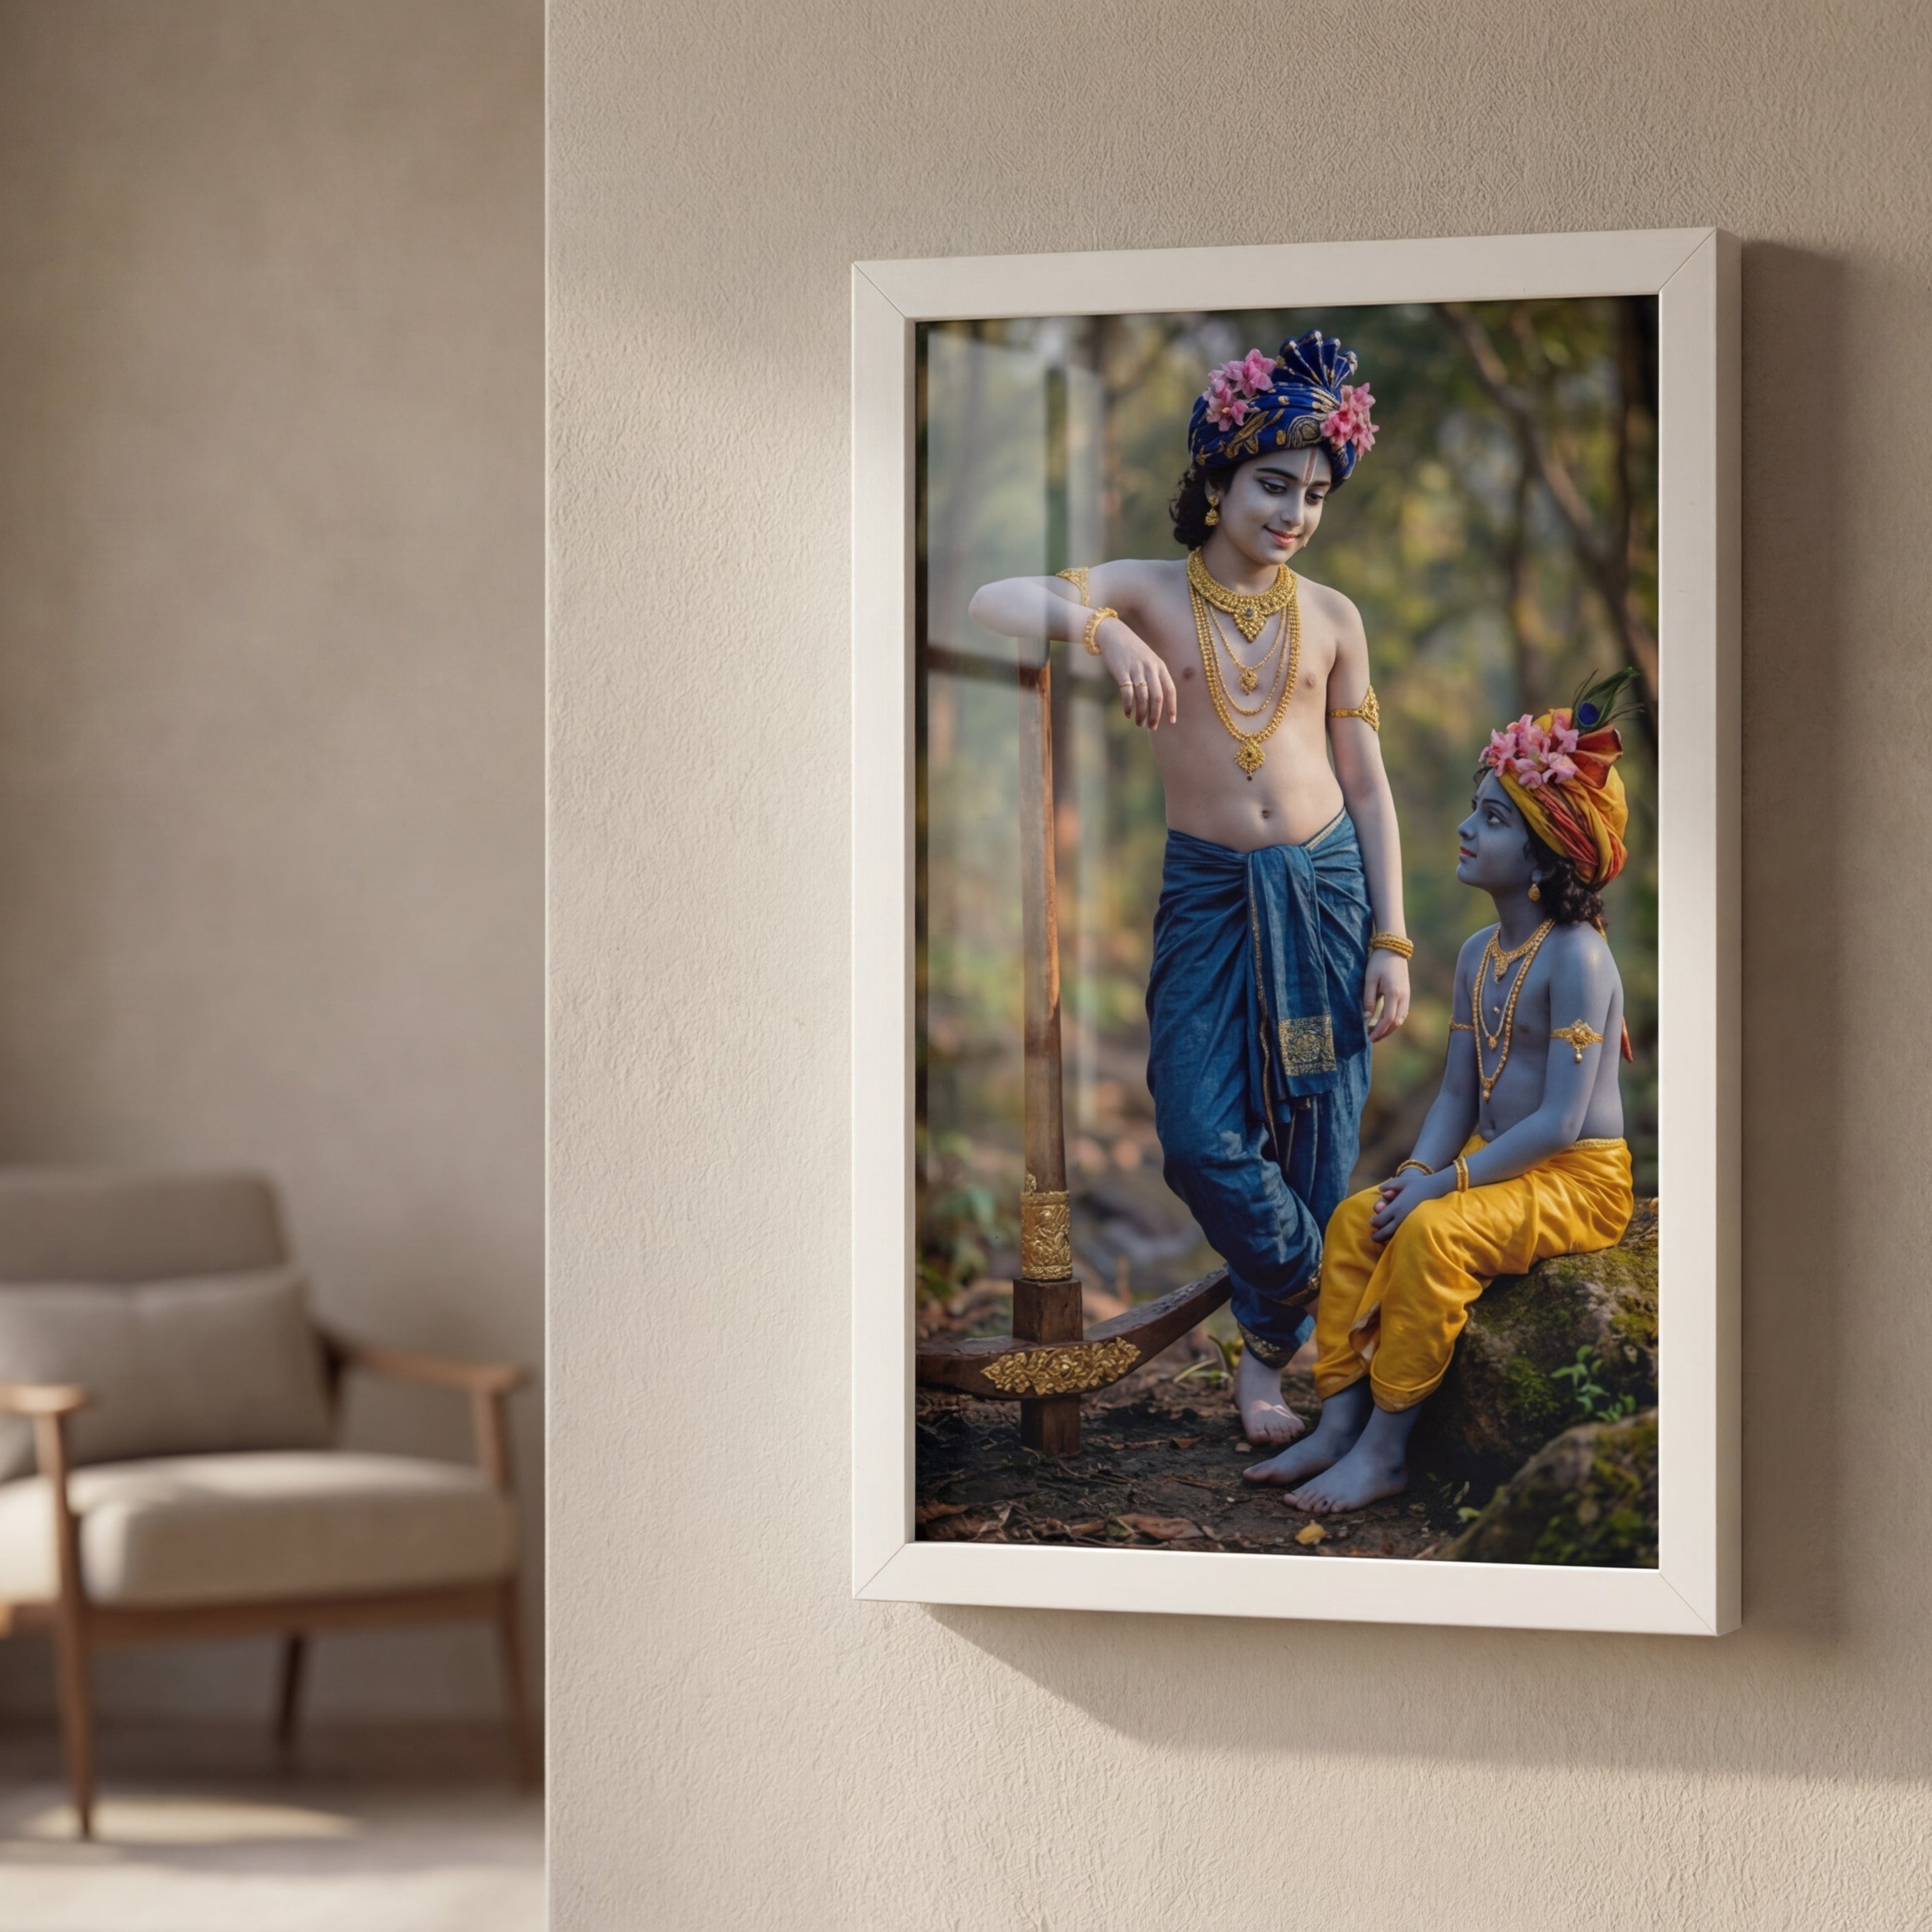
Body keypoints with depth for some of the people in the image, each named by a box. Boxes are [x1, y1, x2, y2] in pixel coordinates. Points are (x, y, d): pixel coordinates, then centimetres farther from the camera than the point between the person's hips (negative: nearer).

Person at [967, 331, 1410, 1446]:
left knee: (1317, 1137, 3)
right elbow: (992, 604, -17)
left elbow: (1369, 787, 6)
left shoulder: (1332, 618, 3)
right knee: (1202, 1136, -9)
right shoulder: (1150, 593, -2)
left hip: (1325, 884, 1)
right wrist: (1097, 628, -35)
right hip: (1208, 889, -1)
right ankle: (1323, 1303, 14)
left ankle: (1275, 1342, 23)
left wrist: (1391, 939, 2)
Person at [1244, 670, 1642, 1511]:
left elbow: (1560, 1121, -23)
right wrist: (1417, 1171, -9)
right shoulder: (1478, 954, 9)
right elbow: (1458, 1094, 11)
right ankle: (1338, 1424, -9)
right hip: (1494, 1165, 9)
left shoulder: (1576, 957, -19)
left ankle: (1386, 1448, -20)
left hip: (1576, 1181, -9)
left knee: (1431, 1233, -29)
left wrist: (1441, 1185, -23)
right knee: (1356, 1216, -9)